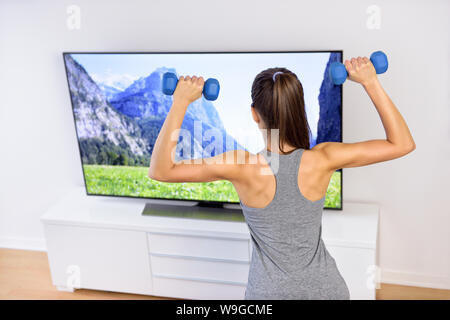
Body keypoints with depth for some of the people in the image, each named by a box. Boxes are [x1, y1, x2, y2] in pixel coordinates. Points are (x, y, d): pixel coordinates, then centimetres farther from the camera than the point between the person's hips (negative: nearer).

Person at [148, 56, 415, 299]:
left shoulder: (244, 168, -23)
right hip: (326, 288, 2)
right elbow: (403, 144, -10)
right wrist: (371, 83, -12)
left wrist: (180, 103, -19)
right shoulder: (321, 161, -19)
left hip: (270, 292, -1)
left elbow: (160, 170, -18)